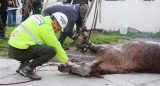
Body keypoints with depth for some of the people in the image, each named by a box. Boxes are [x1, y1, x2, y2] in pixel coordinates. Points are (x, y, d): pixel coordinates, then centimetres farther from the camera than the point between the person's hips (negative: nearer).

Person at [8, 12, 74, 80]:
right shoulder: (46, 27, -11)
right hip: (19, 51, -10)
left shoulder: (40, 18, 15)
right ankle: (28, 69, -7)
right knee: (52, 50, -16)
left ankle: (23, 65, 17)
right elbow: (56, 46, -6)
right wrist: (66, 62, 6)